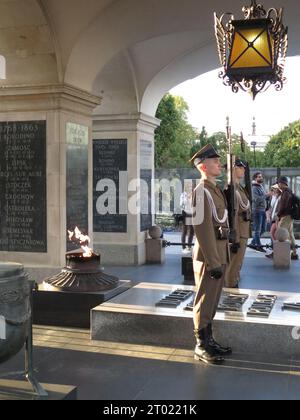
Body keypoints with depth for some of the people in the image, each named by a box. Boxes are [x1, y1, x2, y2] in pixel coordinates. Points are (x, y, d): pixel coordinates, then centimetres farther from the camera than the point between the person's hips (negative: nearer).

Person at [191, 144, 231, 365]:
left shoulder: (216, 190, 15)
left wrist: (222, 259, 18)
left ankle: (209, 340, 28)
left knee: (212, 301, 16)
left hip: (220, 254, 9)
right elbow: (203, 230, -21)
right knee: (205, 302, 1)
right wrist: (213, 263, -21)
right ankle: (201, 347, 12)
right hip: (209, 256, -9)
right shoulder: (201, 191, -15)